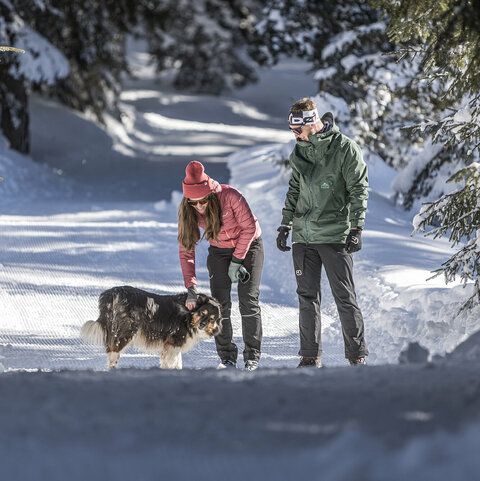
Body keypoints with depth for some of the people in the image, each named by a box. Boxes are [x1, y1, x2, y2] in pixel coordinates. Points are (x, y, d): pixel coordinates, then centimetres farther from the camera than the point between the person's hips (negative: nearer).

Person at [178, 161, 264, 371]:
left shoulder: (230, 196, -30)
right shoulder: (186, 211, -19)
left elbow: (249, 227, -18)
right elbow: (186, 250, -16)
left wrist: (236, 261, -17)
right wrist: (191, 288, -23)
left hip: (249, 245, -3)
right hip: (219, 250, 3)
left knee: (248, 300, -10)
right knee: (220, 302, -8)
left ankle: (252, 355, -2)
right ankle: (227, 357, 0)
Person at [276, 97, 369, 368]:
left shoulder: (345, 148, -6)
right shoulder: (300, 152, 12)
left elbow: (359, 190, -7)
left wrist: (356, 228, -14)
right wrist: (286, 224, 19)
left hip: (335, 234, -5)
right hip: (303, 235, 6)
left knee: (344, 296, -3)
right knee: (307, 296, 6)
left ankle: (357, 354, 4)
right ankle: (311, 356, 13)